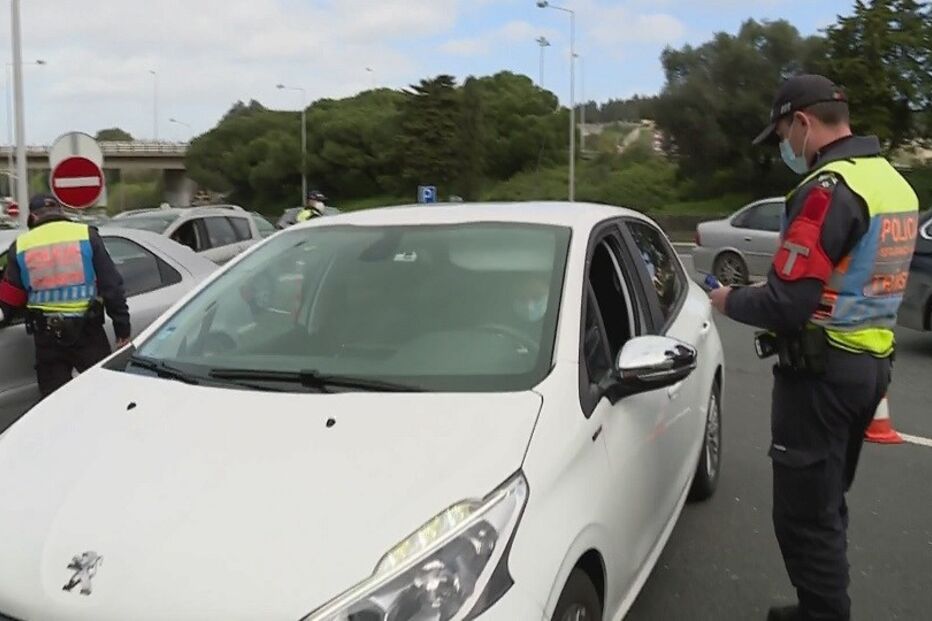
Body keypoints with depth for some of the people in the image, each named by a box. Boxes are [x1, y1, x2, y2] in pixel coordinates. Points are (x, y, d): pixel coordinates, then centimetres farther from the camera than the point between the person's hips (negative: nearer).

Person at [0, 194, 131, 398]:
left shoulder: (21, 245, 6)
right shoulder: (86, 235, 1)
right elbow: (111, 285, -3)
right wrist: (122, 327, -1)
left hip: (46, 335, 2)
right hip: (87, 330, -1)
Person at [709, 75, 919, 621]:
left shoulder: (829, 187, -19)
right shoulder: (896, 183, 11)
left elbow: (787, 306, -24)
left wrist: (730, 301, -5)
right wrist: (765, 293, 15)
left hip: (822, 371, -10)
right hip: (870, 363, 10)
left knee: (804, 515, 0)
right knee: (827, 505, 21)